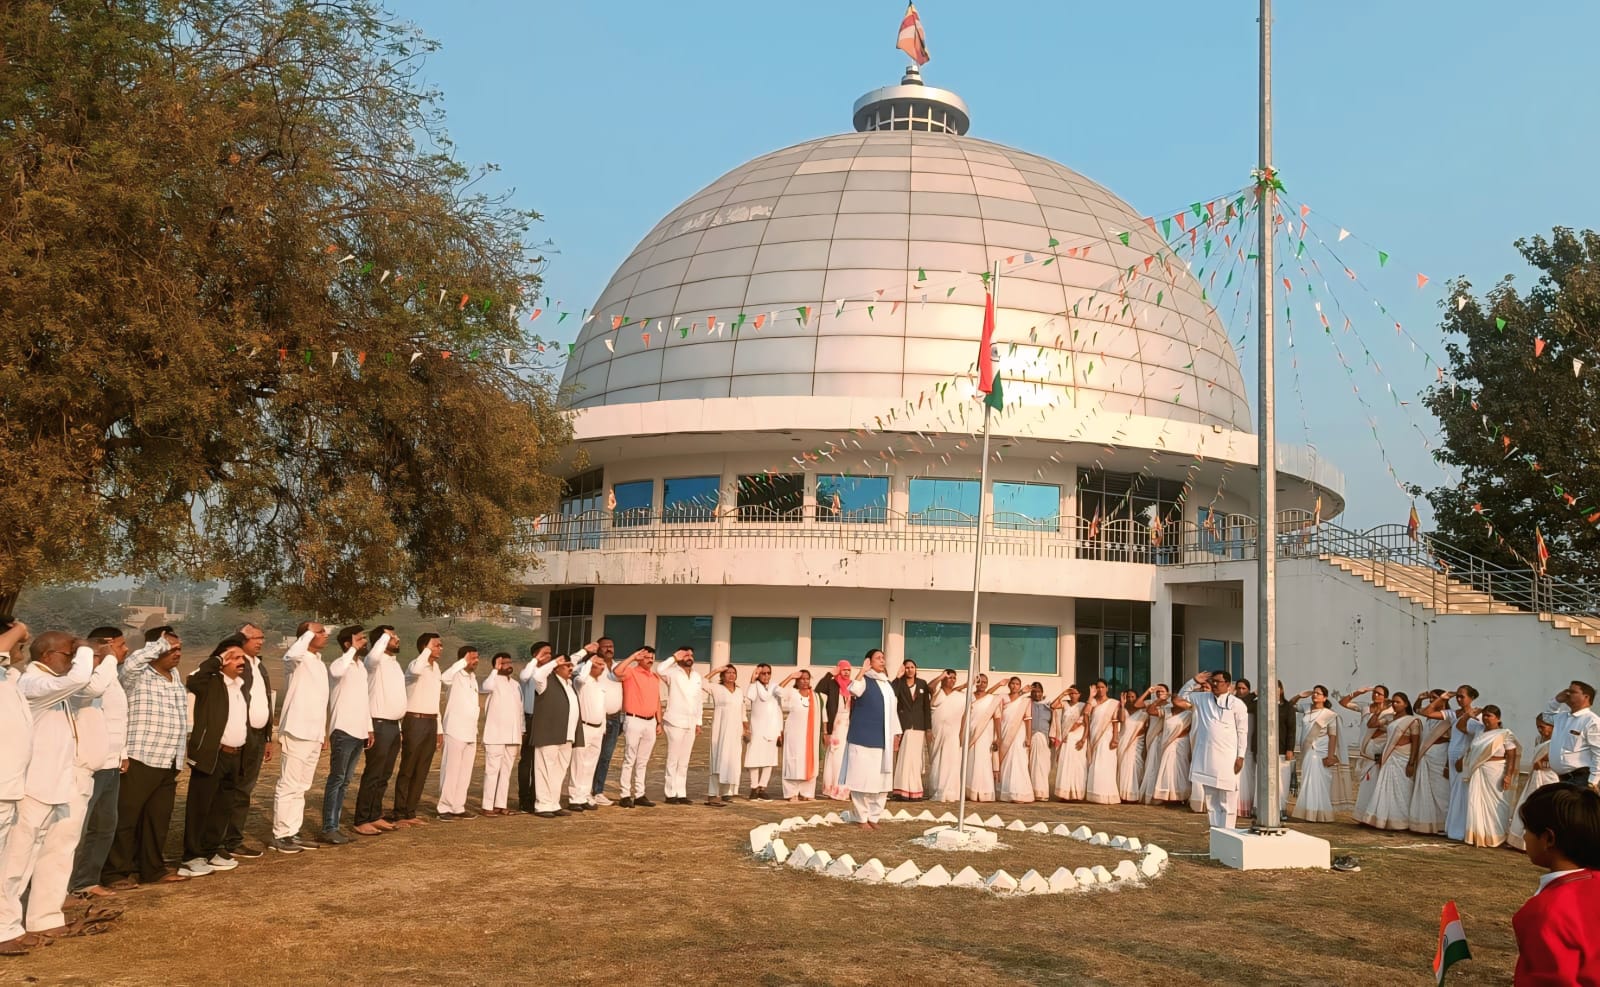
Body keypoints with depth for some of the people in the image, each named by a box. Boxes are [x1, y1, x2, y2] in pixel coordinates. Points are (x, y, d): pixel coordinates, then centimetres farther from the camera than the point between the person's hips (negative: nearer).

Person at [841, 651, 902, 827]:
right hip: (863, 737, -6)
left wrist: (895, 732, 15)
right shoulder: (864, 680, -4)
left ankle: (874, 817, 14)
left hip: (883, 738, 6)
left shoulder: (887, 685, 16)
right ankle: (862, 818, 4)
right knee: (863, 778, -4)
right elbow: (853, 690, -27)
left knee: (882, 779, 6)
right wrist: (863, 670, -20)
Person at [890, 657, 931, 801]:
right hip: (903, 725, -3)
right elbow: (892, 695, -19)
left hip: (918, 726, 3)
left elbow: (927, 706, 9)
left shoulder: (922, 684, 10)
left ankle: (914, 791, 6)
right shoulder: (899, 683, 2)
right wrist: (899, 677, -18)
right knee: (904, 757, -8)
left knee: (915, 758, 4)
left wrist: (928, 728, 4)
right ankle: (902, 791, -8)